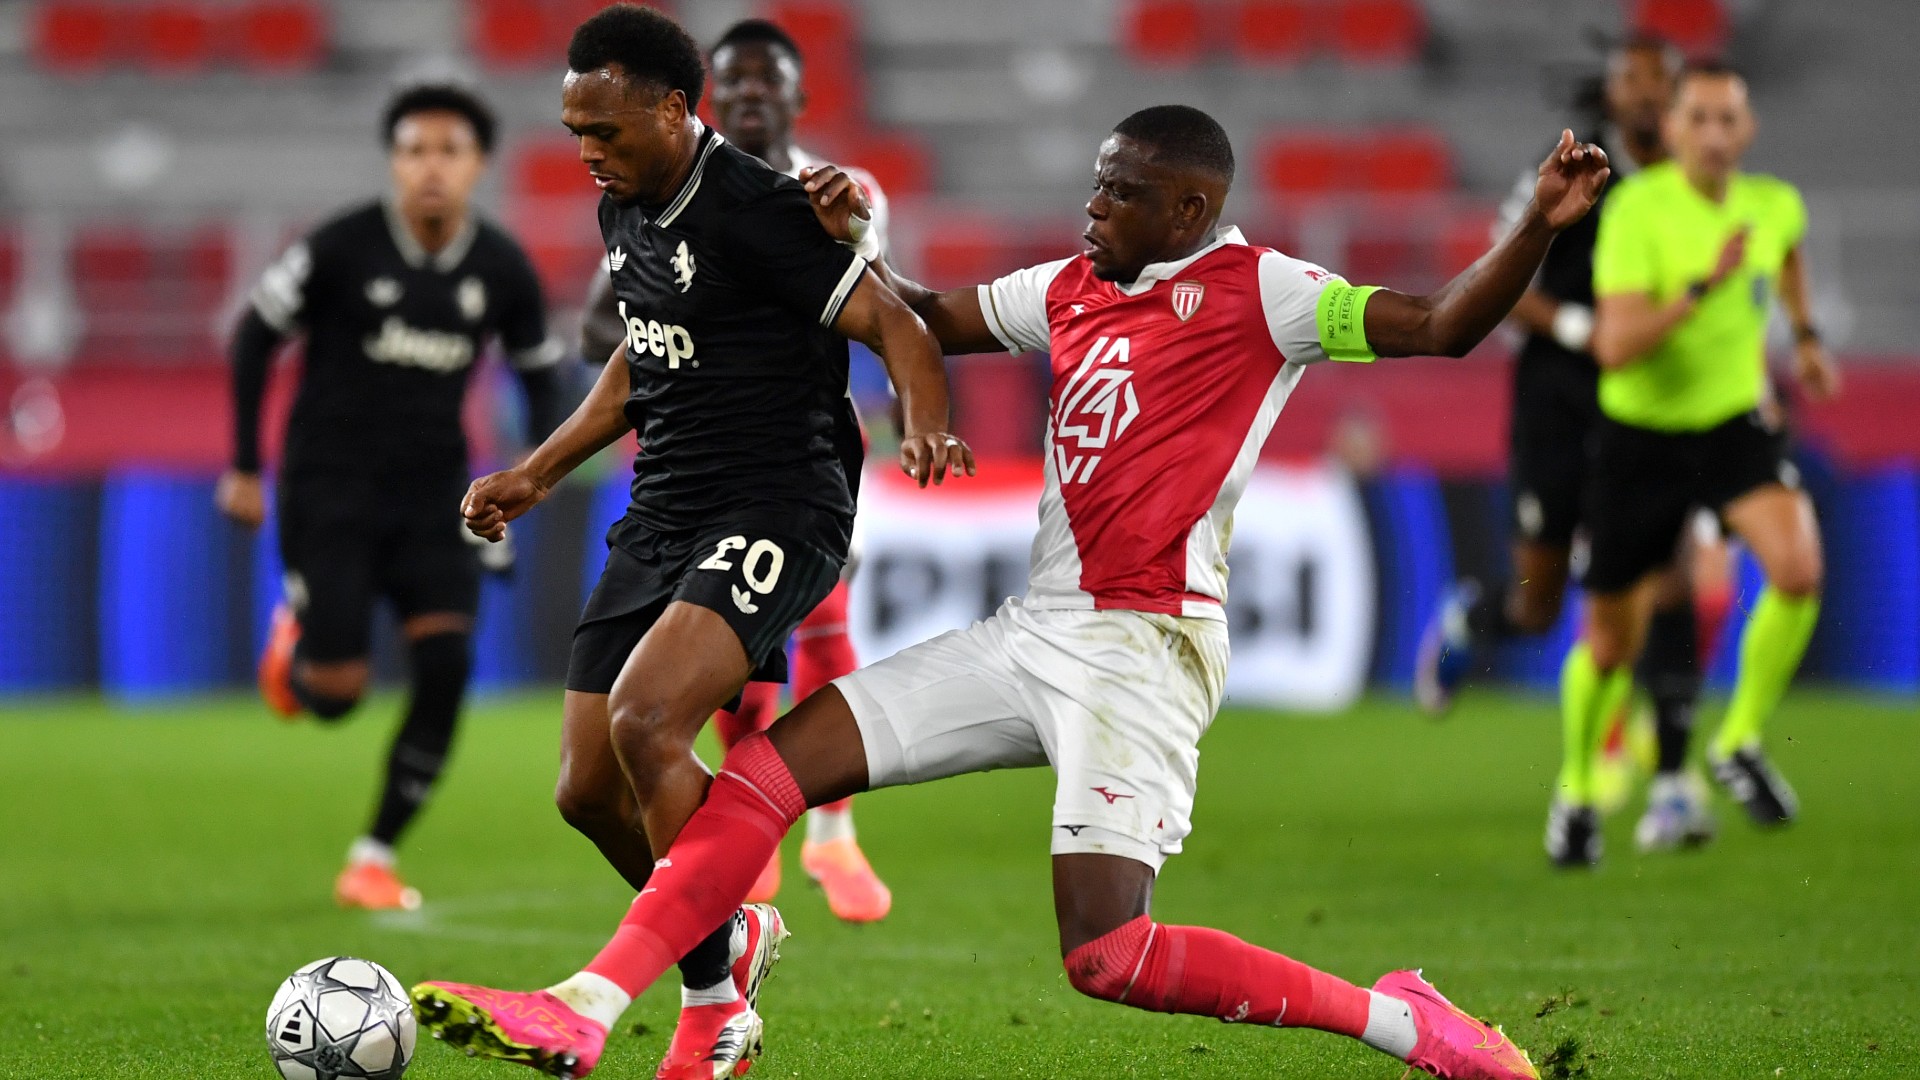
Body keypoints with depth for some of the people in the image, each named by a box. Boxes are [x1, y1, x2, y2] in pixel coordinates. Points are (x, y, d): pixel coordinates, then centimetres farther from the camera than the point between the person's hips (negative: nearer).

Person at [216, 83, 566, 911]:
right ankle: (296, 641, 29)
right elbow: (256, 336, -1)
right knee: (336, 694, -11)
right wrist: (245, 468, -1)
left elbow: (540, 370, 13)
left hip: (432, 498, 3)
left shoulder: (502, 270, -2)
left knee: (446, 666, -15)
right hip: (331, 489, -3)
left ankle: (374, 859, -2)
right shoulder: (342, 250, -12)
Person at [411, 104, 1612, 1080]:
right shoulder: (1074, 291, 16)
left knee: (1108, 955, -19)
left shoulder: (1250, 291, -5)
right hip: (1037, 634, 8)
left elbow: (1441, 329, -11)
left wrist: (1539, 228, -25)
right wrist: (848, 246, 12)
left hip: (1140, 648, -8)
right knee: (776, 763, -1)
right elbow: (930, 321, 29)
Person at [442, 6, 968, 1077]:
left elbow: (893, 324, -16)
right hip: (661, 521, 9)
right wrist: (537, 475, 26)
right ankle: (735, 934, 30)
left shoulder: (753, 208, -15)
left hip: (778, 511, -9)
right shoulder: (626, 210, 11)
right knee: (589, 789, 4)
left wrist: (925, 428, -35)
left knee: (644, 723, -28)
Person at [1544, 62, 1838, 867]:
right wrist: (1703, 285, -37)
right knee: (1612, 644, 6)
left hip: (1737, 422, 3)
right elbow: (1615, 347, -31)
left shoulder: (1776, 205, -5)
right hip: (1641, 434, -3)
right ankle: (1576, 791, 34)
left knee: (1799, 566, -26)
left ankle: (1740, 743, -5)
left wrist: (1804, 335, 21)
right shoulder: (1637, 210, -21)